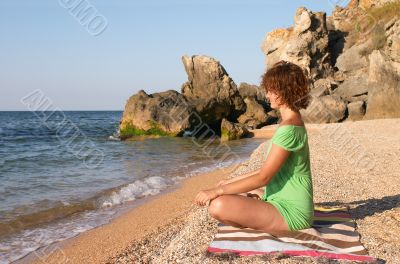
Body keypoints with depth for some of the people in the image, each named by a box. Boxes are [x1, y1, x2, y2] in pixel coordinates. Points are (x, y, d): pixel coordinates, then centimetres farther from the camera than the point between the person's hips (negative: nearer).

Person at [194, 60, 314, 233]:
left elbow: (263, 177, -22)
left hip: (291, 212, -10)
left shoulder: (289, 129, -21)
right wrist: (231, 182, 15)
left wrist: (218, 190, -19)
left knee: (219, 206, -28)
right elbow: (268, 170, 16)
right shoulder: (292, 122, 13)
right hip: (283, 204, 10)